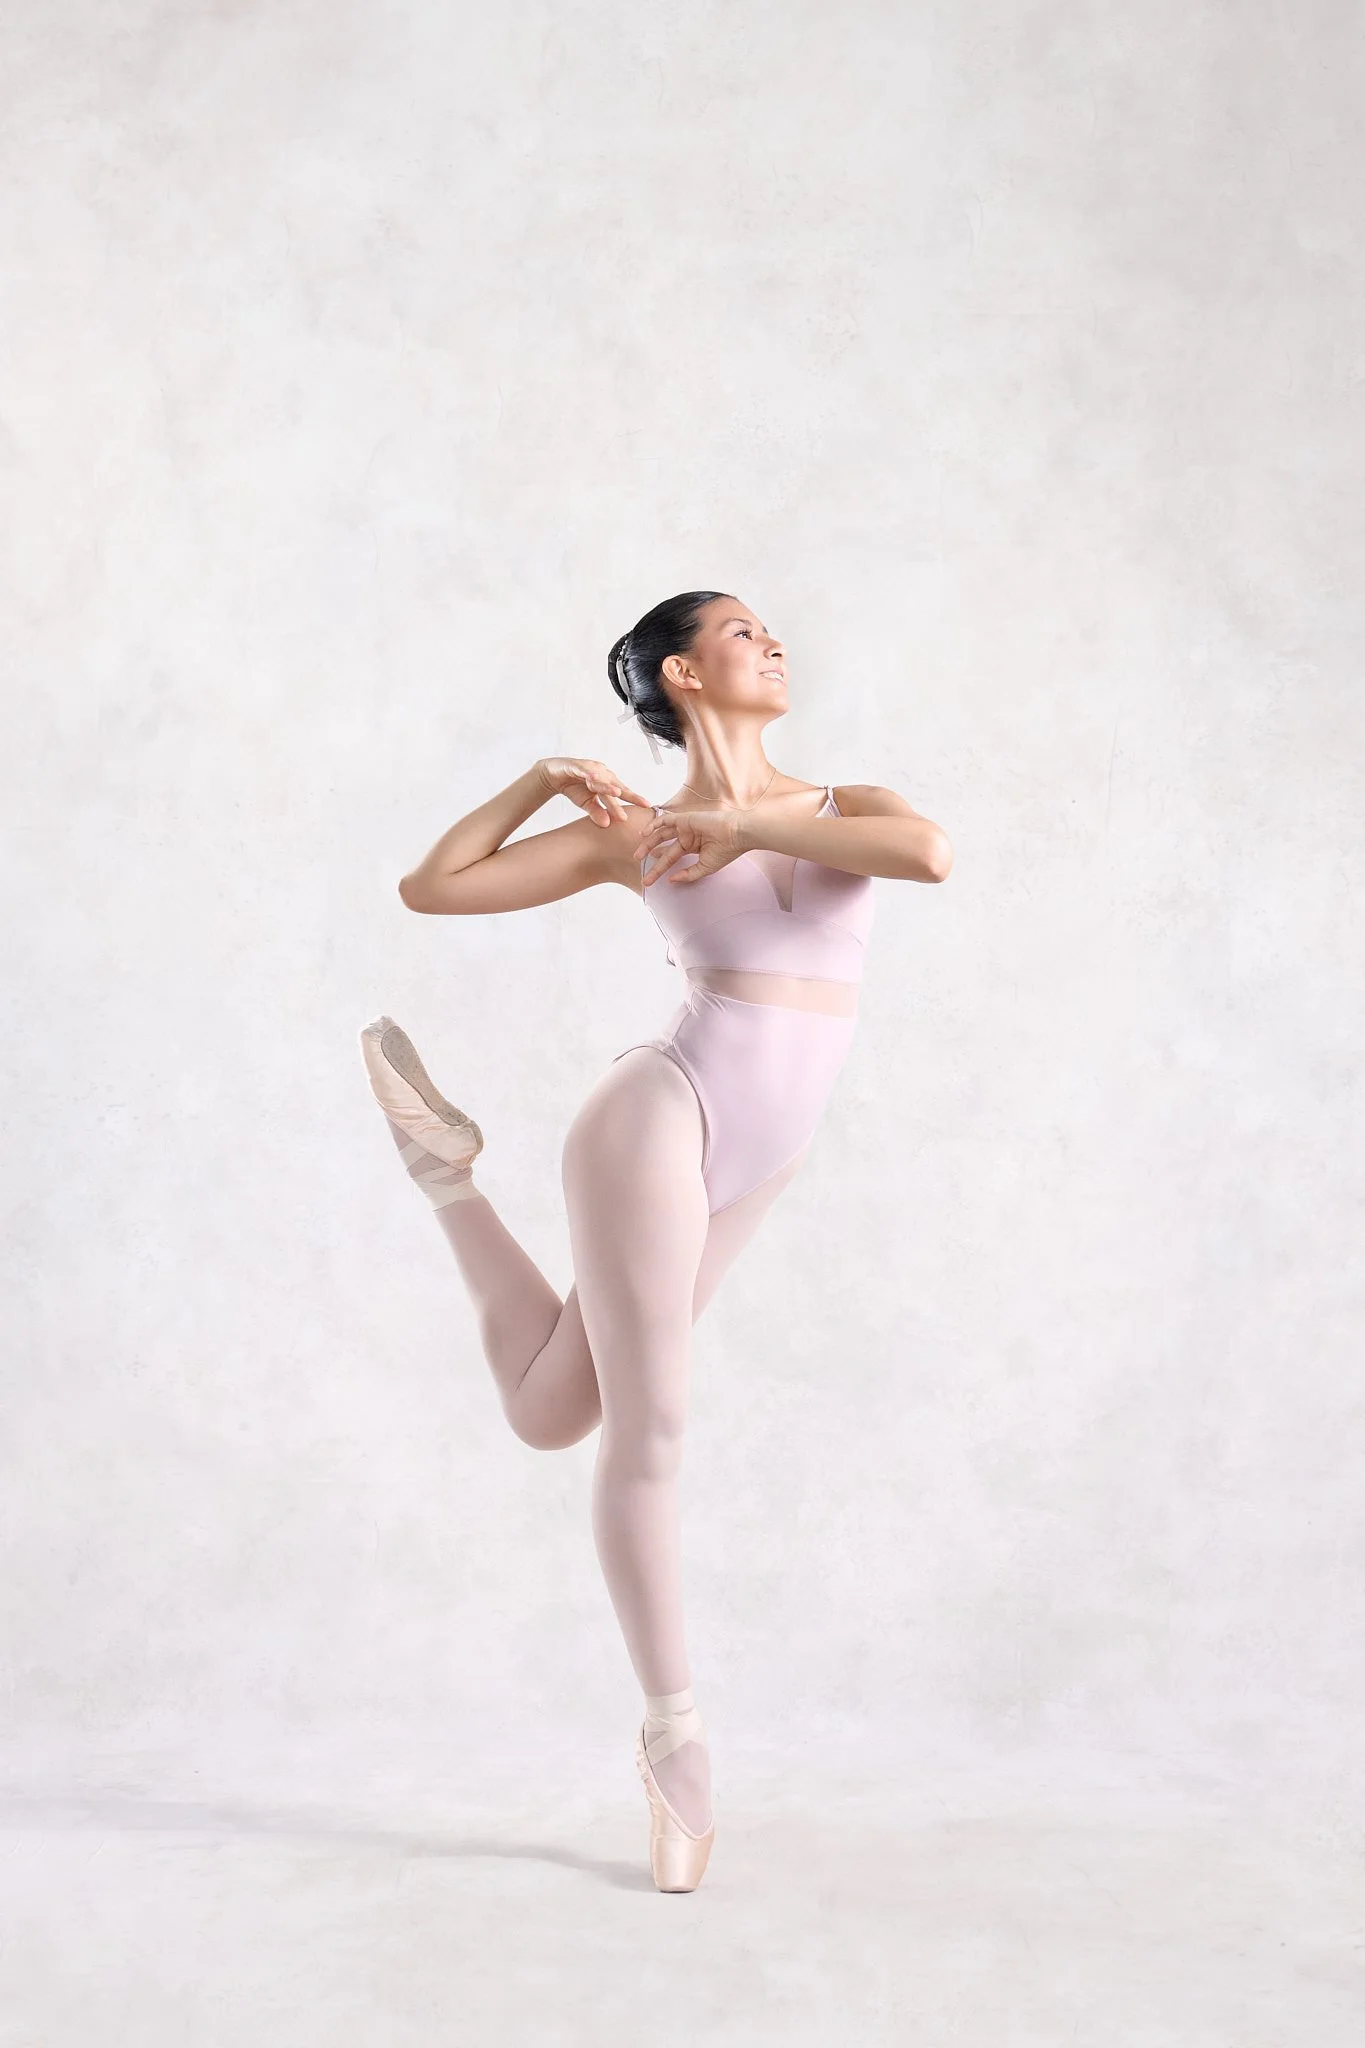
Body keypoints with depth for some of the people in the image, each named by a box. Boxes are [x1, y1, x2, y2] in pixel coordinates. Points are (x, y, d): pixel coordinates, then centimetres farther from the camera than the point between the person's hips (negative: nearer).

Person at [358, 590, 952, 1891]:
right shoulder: (634, 833, 4)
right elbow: (431, 887, 5)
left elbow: (929, 852, -13)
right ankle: (673, 1734, 10)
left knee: (550, 1412, 11)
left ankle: (449, 1169, 30)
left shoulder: (842, 805, 12)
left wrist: (746, 820, -10)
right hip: (663, 1114, -4)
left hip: (750, 1168, 4)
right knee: (646, 1435, -4)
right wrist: (538, 782, 1)